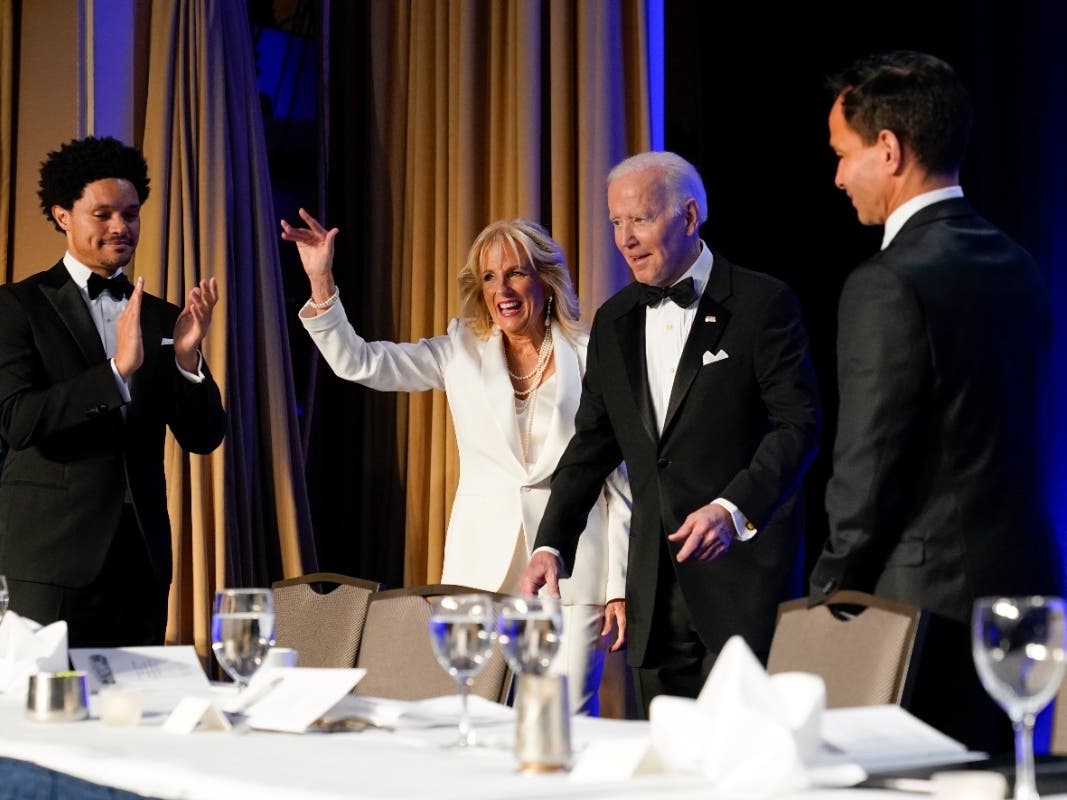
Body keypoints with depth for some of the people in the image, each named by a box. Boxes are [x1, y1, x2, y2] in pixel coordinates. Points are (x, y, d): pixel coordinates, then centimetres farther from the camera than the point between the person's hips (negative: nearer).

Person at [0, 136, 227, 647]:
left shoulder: (160, 317, 11)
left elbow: (203, 437, 8)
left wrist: (187, 357, -11)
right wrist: (118, 368, -24)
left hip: (141, 554, 5)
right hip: (56, 554, -4)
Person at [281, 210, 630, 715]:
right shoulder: (462, 352, 9)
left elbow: (619, 476, 3)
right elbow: (356, 363, 3)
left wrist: (621, 584, 1)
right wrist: (320, 281, -9)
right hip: (482, 566, 2)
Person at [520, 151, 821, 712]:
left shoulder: (762, 304, -5)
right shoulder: (613, 322, 13)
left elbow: (799, 424, -10)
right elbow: (593, 444, 15)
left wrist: (733, 508, -24)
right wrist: (551, 545, 4)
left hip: (744, 568, -5)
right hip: (656, 581, 6)